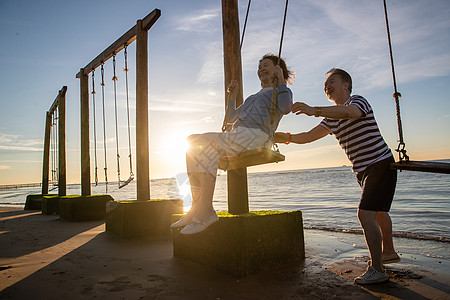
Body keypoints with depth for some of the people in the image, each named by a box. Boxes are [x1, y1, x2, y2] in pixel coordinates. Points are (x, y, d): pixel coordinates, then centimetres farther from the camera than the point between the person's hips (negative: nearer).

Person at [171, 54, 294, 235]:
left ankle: (206, 211, -34)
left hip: (256, 136, -8)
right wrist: (233, 96, 34)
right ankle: (197, 205, -24)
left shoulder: (281, 91, 16)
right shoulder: (253, 97, 38)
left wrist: (281, 79, -1)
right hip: (237, 135, 8)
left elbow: (286, 108, -11)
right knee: (193, 141, -13)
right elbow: (230, 118, 40)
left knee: (207, 141, -30)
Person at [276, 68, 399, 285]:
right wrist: (287, 137, -15)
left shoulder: (358, 101, -15)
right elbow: (308, 136, 2)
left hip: (381, 165, -9)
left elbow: (349, 112, -41)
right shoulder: (331, 118, 10)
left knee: (365, 214, -19)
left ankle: (376, 269, -10)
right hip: (363, 170, 9)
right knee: (378, 212, 23)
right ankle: (389, 252, 43)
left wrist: (315, 111, -55)